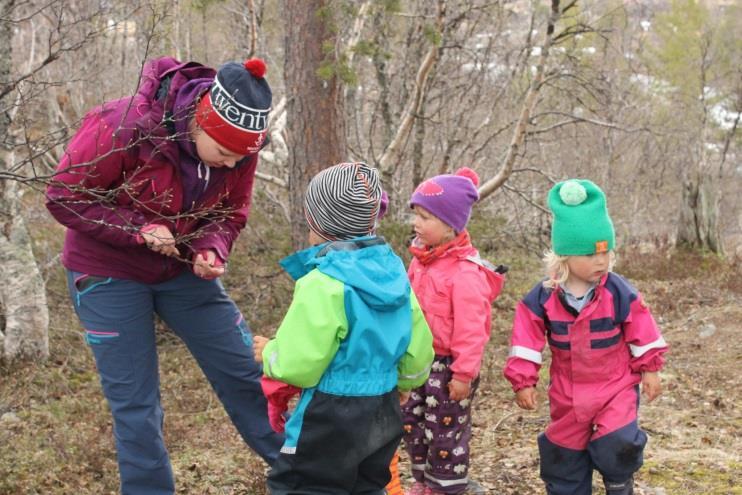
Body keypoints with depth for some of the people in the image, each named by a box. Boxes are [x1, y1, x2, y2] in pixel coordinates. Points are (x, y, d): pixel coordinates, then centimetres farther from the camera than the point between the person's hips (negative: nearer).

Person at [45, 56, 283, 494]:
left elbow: (231, 213, 2)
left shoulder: (240, 146, -14)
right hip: (109, 273, -4)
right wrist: (138, 229, -29)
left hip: (183, 270, 4)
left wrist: (212, 249, -21)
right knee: (135, 405, -3)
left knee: (245, 373, 5)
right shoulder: (121, 128, -29)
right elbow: (64, 198, -19)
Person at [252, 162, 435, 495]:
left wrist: (269, 353, 1)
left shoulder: (323, 283, -21)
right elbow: (419, 348, 13)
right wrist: (403, 382, 32)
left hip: (331, 419, -8)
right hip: (383, 414, 8)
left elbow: (297, 365, -21)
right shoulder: (394, 273, 4)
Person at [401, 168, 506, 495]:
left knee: (445, 430, 5)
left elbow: (470, 328, -22)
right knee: (412, 423, 17)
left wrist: (464, 373, -21)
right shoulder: (420, 261, 4)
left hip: (447, 364, -8)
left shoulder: (465, 272, -22)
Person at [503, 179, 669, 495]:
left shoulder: (619, 293, -15)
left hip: (616, 386, -2)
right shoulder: (543, 297, -14)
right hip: (567, 392, 2)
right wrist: (523, 381, -8)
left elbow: (641, 333, -3)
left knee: (617, 443, -17)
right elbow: (527, 339, -8)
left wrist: (649, 369, 2)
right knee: (564, 451, 13)